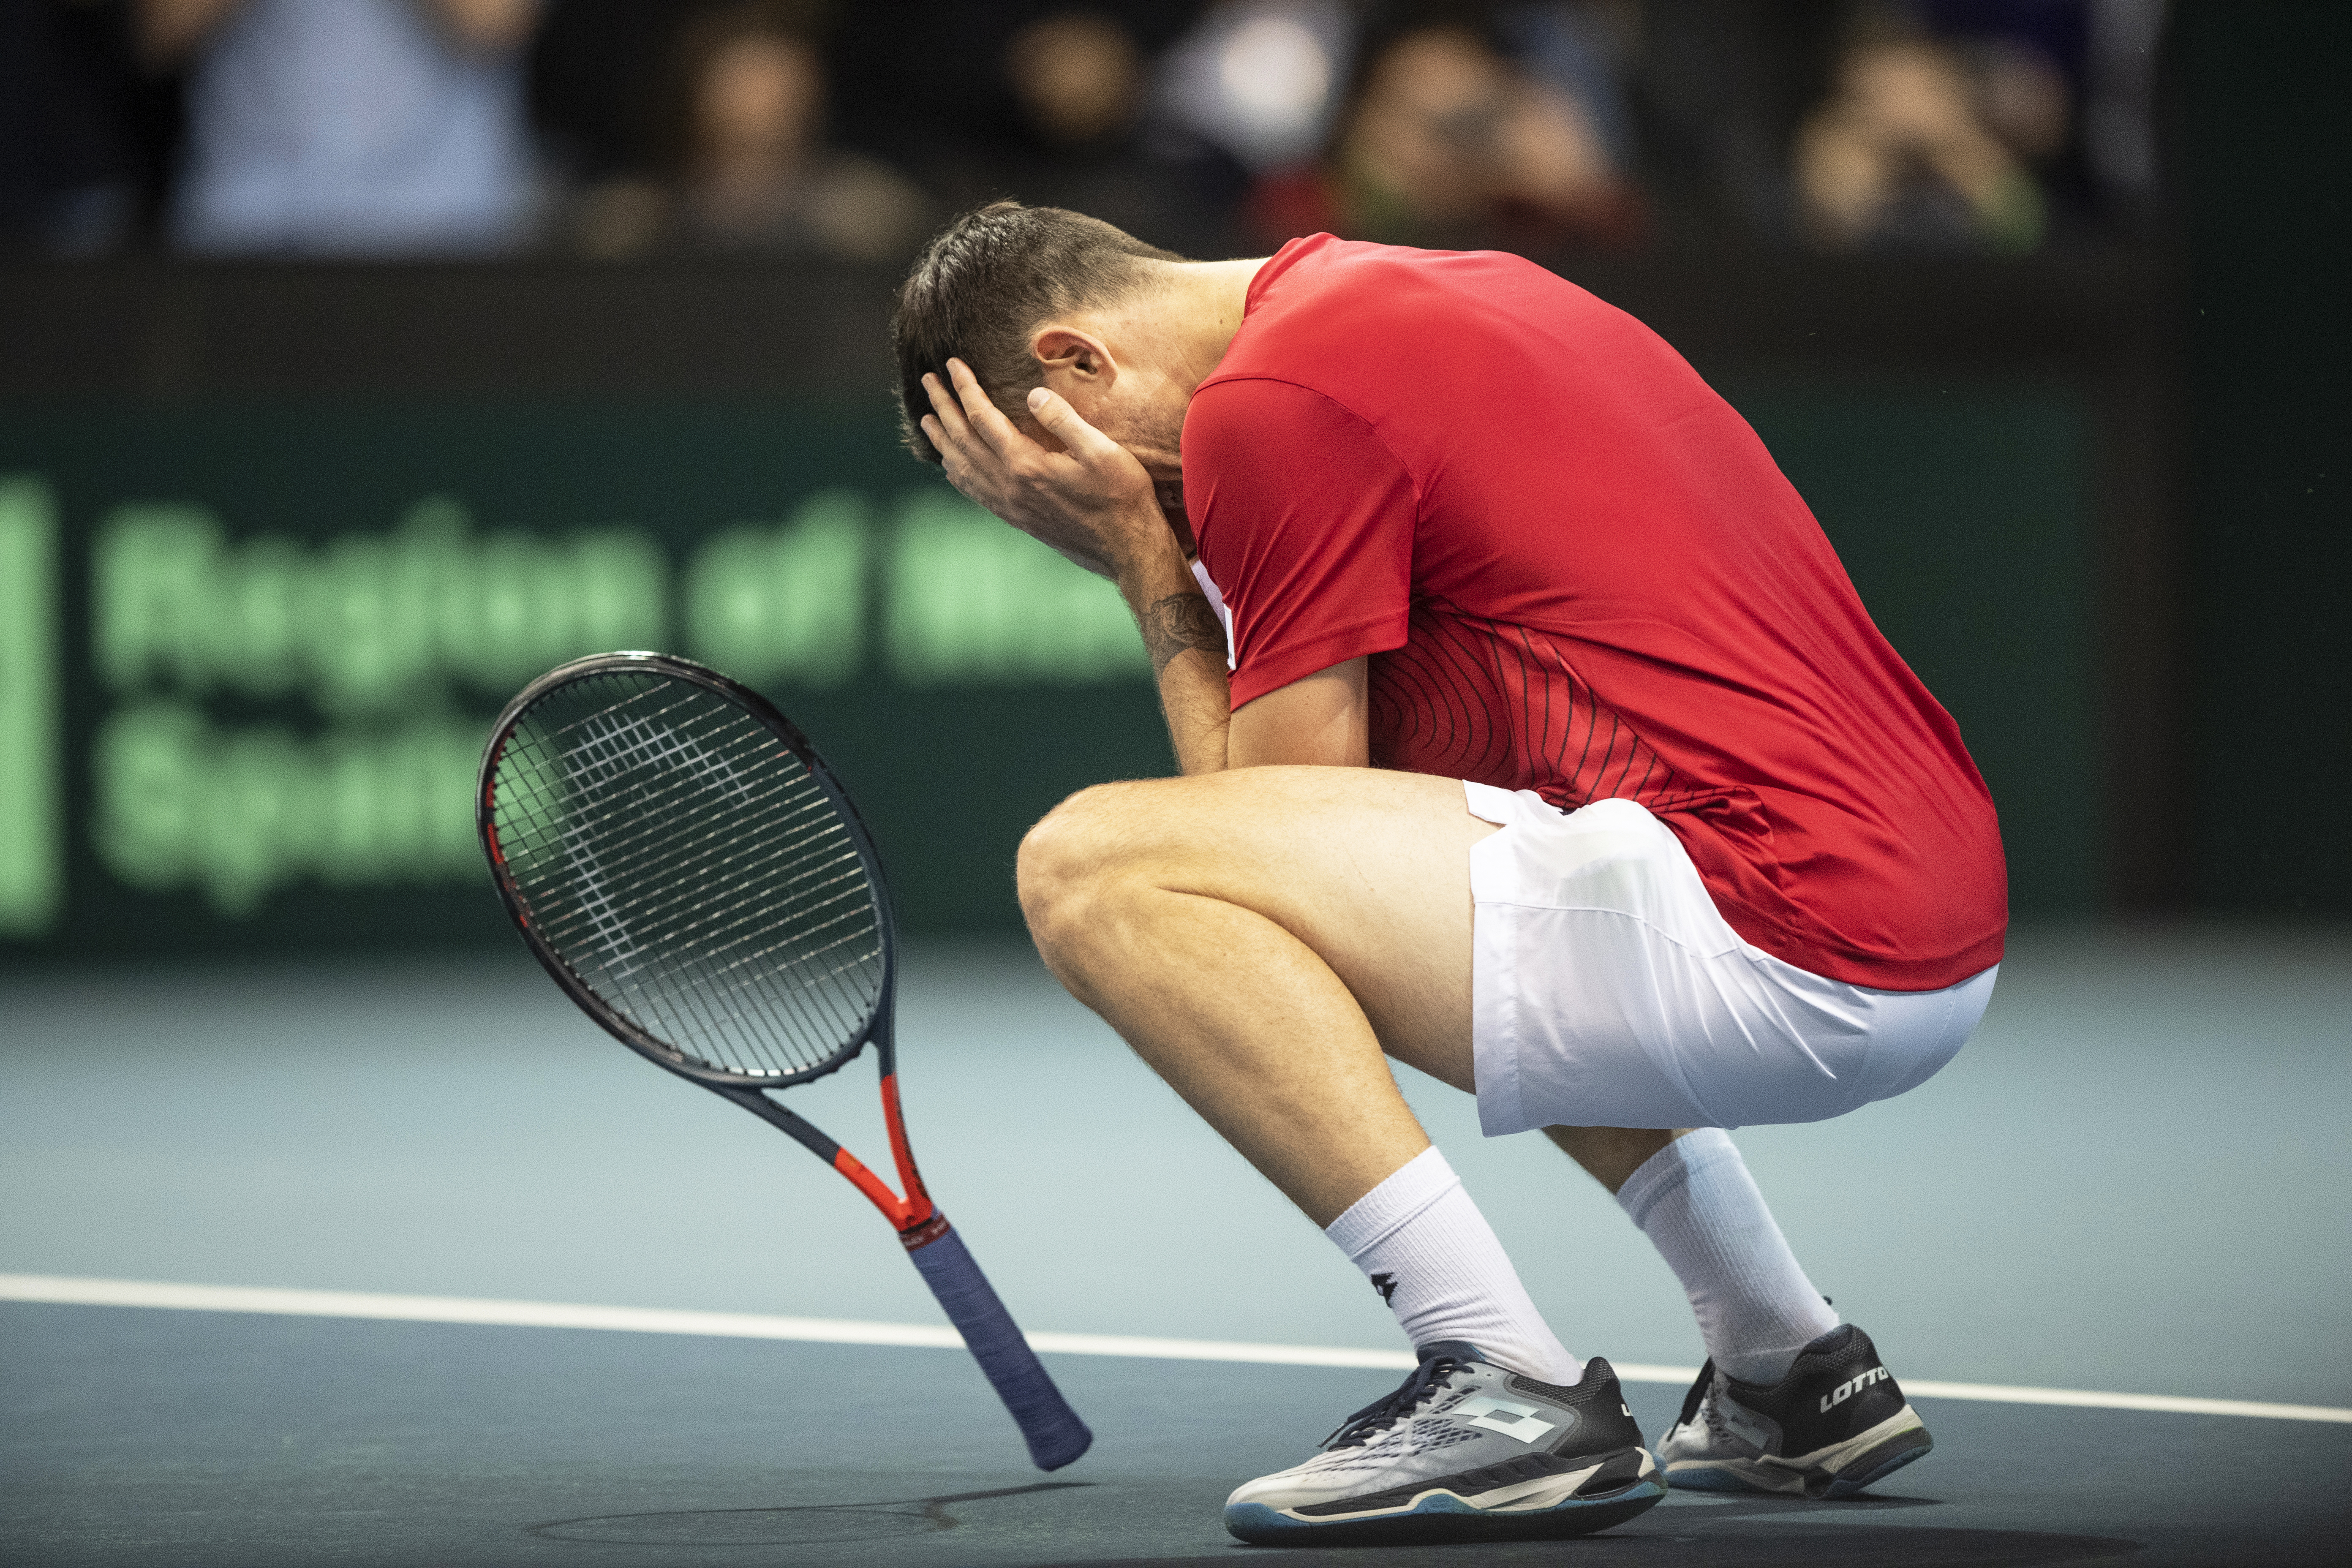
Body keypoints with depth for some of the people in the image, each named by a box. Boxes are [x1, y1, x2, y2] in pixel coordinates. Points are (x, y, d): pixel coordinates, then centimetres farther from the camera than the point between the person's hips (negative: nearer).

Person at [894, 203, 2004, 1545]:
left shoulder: (1270, 400, -7)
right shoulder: (1451, 291, 23)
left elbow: (1280, 804, -2)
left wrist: (1142, 556, 6)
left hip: (1779, 939, -10)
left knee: (1092, 863, -10)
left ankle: (1513, 1389, -13)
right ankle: (1792, 1366, 30)